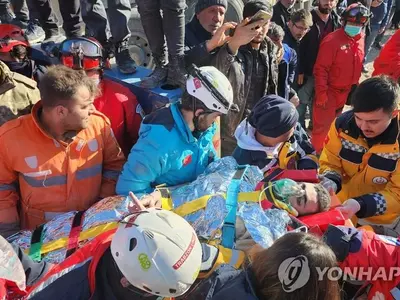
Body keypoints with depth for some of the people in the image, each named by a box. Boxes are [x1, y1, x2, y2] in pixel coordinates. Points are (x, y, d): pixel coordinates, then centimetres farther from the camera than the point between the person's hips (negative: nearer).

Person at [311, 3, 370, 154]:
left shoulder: (360, 39, 3)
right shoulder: (332, 40, -20)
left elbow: (357, 65, 14)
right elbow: (320, 69, -20)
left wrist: (354, 86, 16)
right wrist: (321, 93, -21)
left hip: (345, 91, 7)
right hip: (329, 91, -7)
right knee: (323, 124, 1)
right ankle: (318, 152, 19)